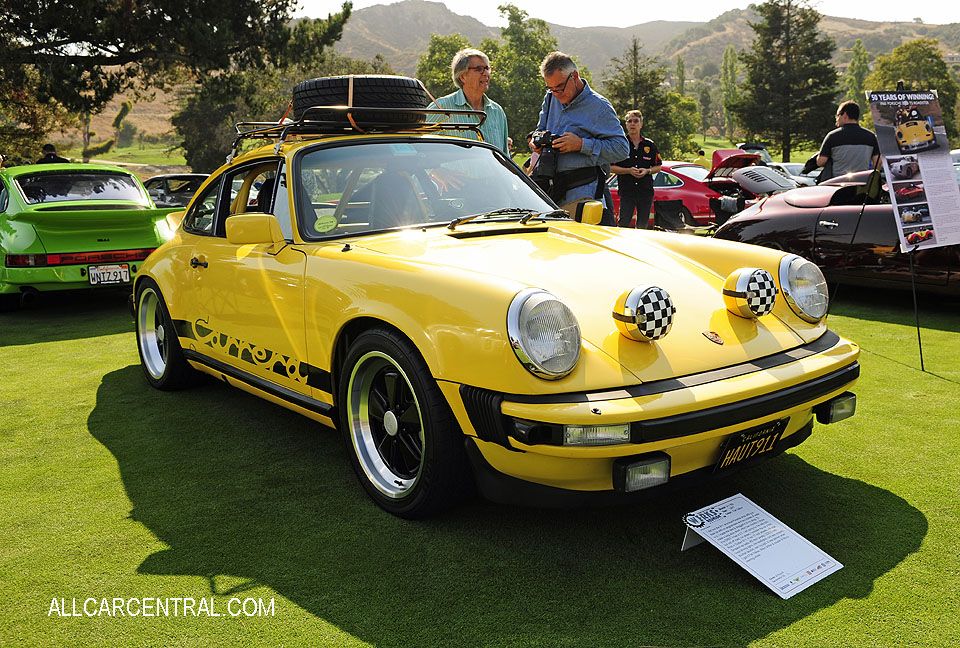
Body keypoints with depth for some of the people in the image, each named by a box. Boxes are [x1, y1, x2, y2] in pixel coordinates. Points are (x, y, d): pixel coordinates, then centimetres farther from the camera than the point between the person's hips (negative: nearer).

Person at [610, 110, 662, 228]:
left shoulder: (650, 145, 10)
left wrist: (647, 171, -7)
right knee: (623, 225, -9)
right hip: (626, 191, -3)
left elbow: (658, 167, 14)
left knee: (642, 226, 8)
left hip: (646, 192, 3)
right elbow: (611, 167, 0)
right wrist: (629, 171, -13)